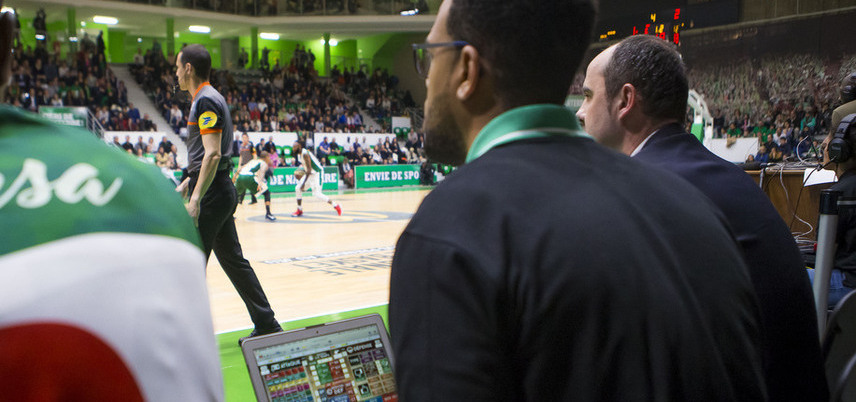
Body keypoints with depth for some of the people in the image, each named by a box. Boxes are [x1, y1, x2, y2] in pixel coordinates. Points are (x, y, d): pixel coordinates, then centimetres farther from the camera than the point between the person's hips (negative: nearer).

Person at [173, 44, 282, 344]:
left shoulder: (205, 100, -13)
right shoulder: (211, 98, 18)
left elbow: (213, 154, -22)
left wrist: (196, 199, -25)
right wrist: (186, 185, 25)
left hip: (211, 194, -10)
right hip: (222, 191, 10)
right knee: (233, 260, 13)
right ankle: (267, 326, 17)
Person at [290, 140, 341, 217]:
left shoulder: (305, 154, -24)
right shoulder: (299, 154, 5)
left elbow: (309, 169, -28)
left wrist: (304, 183, -29)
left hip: (317, 173, -9)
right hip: (310, 173, 9)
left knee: (317, 194, -14)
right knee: (298, 189, 4)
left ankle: (336, 206, -2)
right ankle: (299, 211, 15)